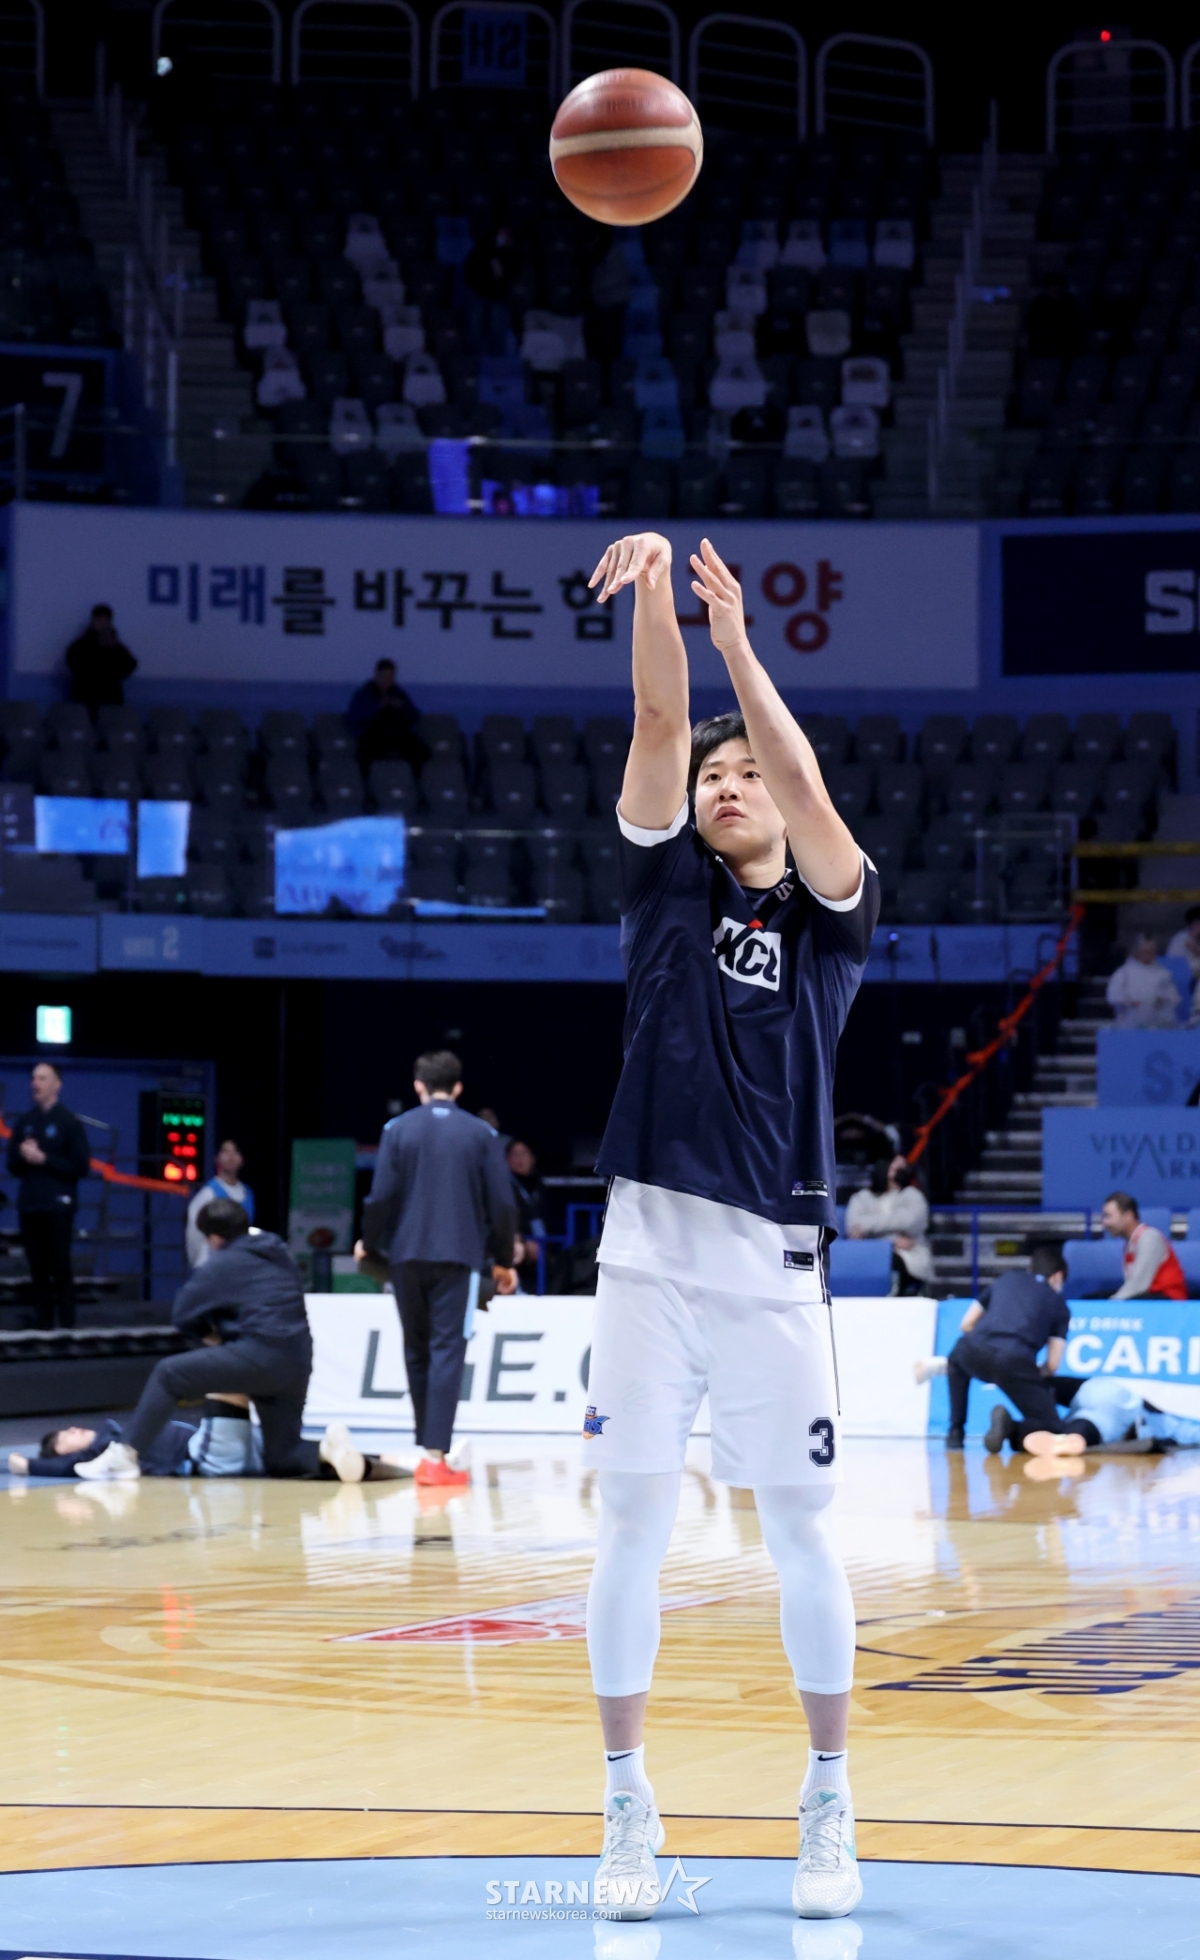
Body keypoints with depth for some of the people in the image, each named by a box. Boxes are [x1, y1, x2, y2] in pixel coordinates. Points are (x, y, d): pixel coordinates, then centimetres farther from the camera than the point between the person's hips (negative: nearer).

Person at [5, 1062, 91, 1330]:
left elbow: (80, 1167, -7)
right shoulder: (23, 1122, 13)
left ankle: (66, 1325, -3)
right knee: (38, 1270, 4)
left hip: (58, 1205, -4)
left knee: (60, 1269, -5)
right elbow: (13, 1166, 14)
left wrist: (44, 1159, -14)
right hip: (28, 1205, 4)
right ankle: (43, 1324, 7)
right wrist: (23, 1157, -8)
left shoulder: (69, 1122, -1)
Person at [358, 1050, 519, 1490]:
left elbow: (382, 1195, -5)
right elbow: (501, 1204, 1)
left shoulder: (398, 1129, 2)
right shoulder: (481, 1134, 4)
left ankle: (428, 1449, 20)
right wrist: (504, 1260, 12)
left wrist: (369, 1243, 11)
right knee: (447, 1352, -4)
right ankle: (435, 1456, -15)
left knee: (417, 1351, 15)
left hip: (407, 1256, 1)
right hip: (459, 1256, -1)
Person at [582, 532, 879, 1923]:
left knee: (801, 1535, 3)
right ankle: (628, 1810, 8)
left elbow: (809, 795, -11)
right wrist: (652, 589, -15)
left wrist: (738, 644, -17)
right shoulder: (666, 886, 11)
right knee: (632, 1527, 1)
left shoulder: (829, 913, 8)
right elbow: (658, 724, -1)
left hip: (776, 1260, -1)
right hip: (649, 1248, 1)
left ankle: (828, 1809, 13)